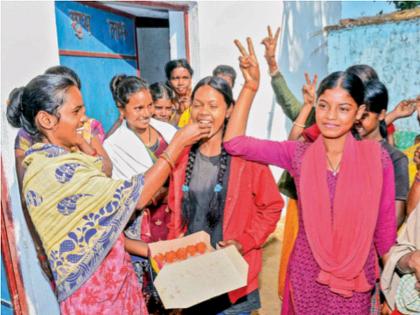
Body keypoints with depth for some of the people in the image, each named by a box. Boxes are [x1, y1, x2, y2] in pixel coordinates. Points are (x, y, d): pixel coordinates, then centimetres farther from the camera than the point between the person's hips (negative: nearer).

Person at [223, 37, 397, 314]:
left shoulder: (377, 158, -10)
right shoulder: (299, 154, -7)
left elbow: (385, 224, -1)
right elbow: (235, 143, -12)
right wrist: (251, 87, -18)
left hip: (356, 279, -1)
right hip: (306, 274, 1)